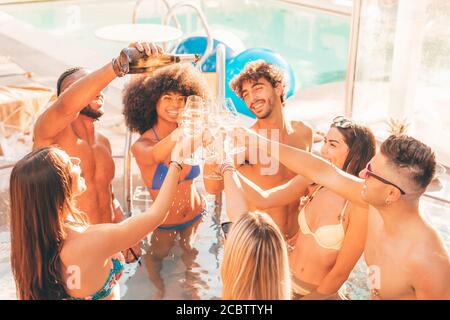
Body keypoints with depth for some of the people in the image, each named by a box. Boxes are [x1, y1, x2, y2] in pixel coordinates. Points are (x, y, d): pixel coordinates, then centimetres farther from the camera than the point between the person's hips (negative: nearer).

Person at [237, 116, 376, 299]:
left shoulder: (360, 204, -22)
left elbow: (340, 273, -16)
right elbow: (264, 200, -8)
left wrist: (308, 297, -8)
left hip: (323, 293, -4)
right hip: (286, 281, 5)